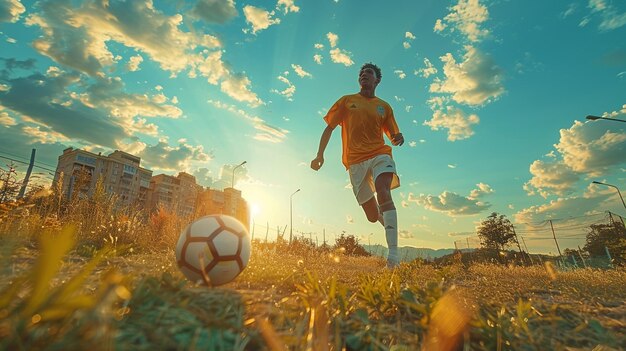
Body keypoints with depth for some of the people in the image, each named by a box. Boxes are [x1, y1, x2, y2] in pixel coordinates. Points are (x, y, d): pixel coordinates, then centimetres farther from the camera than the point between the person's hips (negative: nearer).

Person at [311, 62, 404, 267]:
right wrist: (320, 154, -1)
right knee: (373, 216, 1)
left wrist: (398, 138, -9)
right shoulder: (347, 101, 15)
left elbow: (393, 136, 17)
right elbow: (329, 128, 11)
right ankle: (387, 219, 37)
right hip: (355, 161, 0)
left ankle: (393, 253, -32)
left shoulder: (384, 107, 17)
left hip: (380, 154, 0)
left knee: (383, 192, -31)